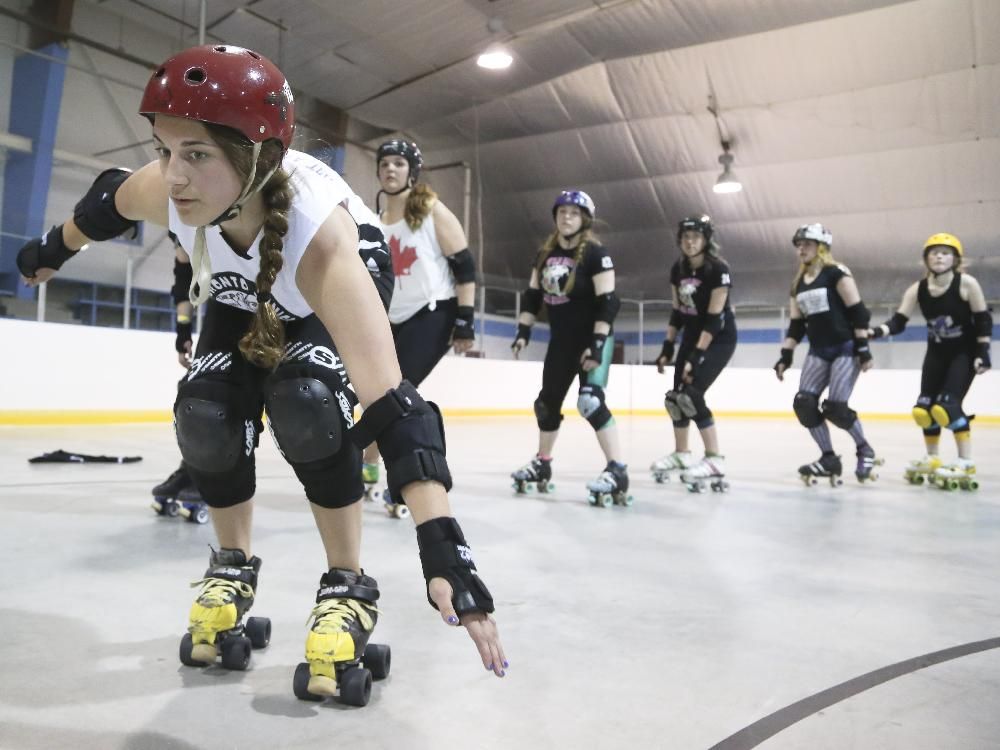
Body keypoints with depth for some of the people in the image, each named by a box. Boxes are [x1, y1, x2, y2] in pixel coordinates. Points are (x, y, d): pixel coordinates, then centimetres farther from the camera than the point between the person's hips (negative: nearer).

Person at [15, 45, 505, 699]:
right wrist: (53, 251, 16)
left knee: (304, 404, -31)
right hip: (243, 301, 4)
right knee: (207, 416, -16)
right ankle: (233, 569, 12)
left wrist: (442, 544, -60)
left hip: (333, 296, -4)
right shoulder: (163, 190, -32)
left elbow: (392, 403, -55)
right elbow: (106, 203, -3)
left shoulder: (318, 234, -46)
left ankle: (349, 587, -9)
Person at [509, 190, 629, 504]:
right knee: (548, 401, 14)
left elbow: (608, 302, -19)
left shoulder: (595, 253, -14)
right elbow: (533, 295, 12)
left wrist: (597, 344, -25)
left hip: (593, 339, -7)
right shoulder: (545, 253, 6)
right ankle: (542, 464, 32)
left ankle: (617, 470, -20)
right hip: (561, 340, 7)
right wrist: (523, 330, 4)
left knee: (590, 400, -23)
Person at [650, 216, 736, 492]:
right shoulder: (678, 270, 0)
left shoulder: (719, 269, -20)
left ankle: (715, 461, -15)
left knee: (691, 394, -20)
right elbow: (677, 312, 8)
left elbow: (714, 318, -23)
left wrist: (696, 355, -26)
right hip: (692, 335, 7)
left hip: (720, 338, -7)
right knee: (676, 395, 6)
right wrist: (668, 346, 3)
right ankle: (682, 455, 22)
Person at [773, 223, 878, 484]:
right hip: (818, 351, 7)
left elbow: (858, 312, -12)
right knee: (803, 404, -8)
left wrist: (863, 348, -15)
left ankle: (864, 450, 13)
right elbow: (796, 324, 13)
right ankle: (829, 459, 5)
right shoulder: (799, 283, 11)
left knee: (835, 407, -14)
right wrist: (785, 356, 7)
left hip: (846, 348, -6)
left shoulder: (836, 273, -9)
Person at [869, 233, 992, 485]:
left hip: (964, 353, -5)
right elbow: (898, 322, -12)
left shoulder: (966, 284, -17)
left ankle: (966, 461, -8)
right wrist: (875, 331, -31)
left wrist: (983, 353, -15)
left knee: (946, 405, -19)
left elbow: (983, 320, -10)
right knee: (923, 408, 2)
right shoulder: (917, 290, -8)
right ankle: (932, 459, 22)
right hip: (937, 353, 5)